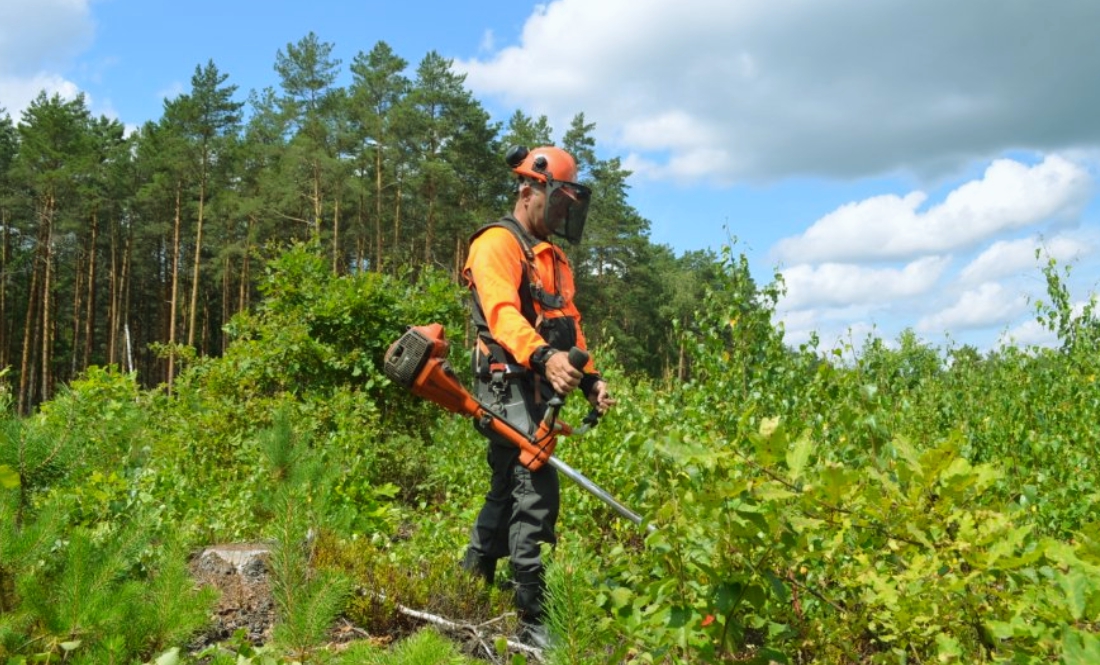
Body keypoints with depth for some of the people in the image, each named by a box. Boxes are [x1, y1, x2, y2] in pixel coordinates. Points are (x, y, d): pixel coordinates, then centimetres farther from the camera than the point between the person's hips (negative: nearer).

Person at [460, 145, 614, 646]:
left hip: (539, 390, 10)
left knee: (508, 492, 14)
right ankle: (531, 619, -10)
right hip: (510, 386, -10)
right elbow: (502, 311, -24)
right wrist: (543, 356, -41)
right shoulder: (497, 243, -8)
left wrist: (590, 377, 6)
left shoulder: (553, 257, 23)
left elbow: (570, 324, 21)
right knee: (536, 492, -14)